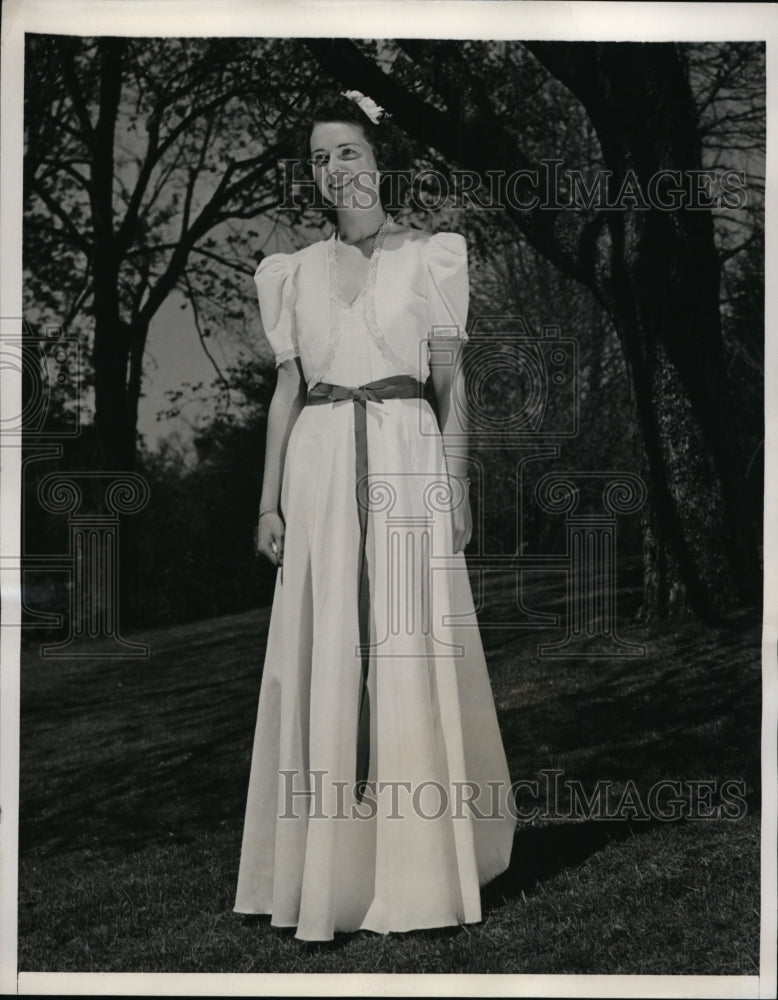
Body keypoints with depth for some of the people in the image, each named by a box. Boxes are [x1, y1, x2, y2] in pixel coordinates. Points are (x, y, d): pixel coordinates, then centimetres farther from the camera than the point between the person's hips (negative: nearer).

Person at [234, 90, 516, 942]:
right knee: (323, 660, 2)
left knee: (411, 654, -2)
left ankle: (418, 862, 9)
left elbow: (451, 384, 3)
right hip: (320, 465, 3)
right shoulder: (295, 273, 13)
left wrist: (457, 487, -4)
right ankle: (330, 865, 11)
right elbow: (286, 390, 12)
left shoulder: (429, 257, 5)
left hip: (407, 459, -2)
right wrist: (270, 501, 6)